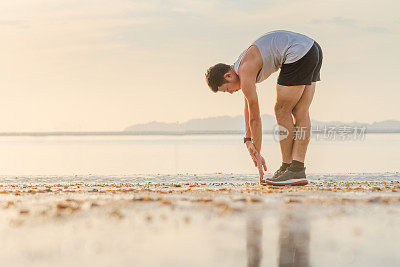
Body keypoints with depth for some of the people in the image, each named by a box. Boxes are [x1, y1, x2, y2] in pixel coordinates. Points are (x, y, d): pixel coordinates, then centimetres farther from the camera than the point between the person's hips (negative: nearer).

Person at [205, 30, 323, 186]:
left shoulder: (245, 74, -6)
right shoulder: (242, 62, 22)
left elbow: (255, 118, -2)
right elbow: (248, 103, 32)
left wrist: (257, 154, 7)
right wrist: (248, 139, 32)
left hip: (299, 54, -9)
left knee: (282, 110, -1)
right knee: (300, 113, 7)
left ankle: (289, 168, 1)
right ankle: (298, 170, 4)